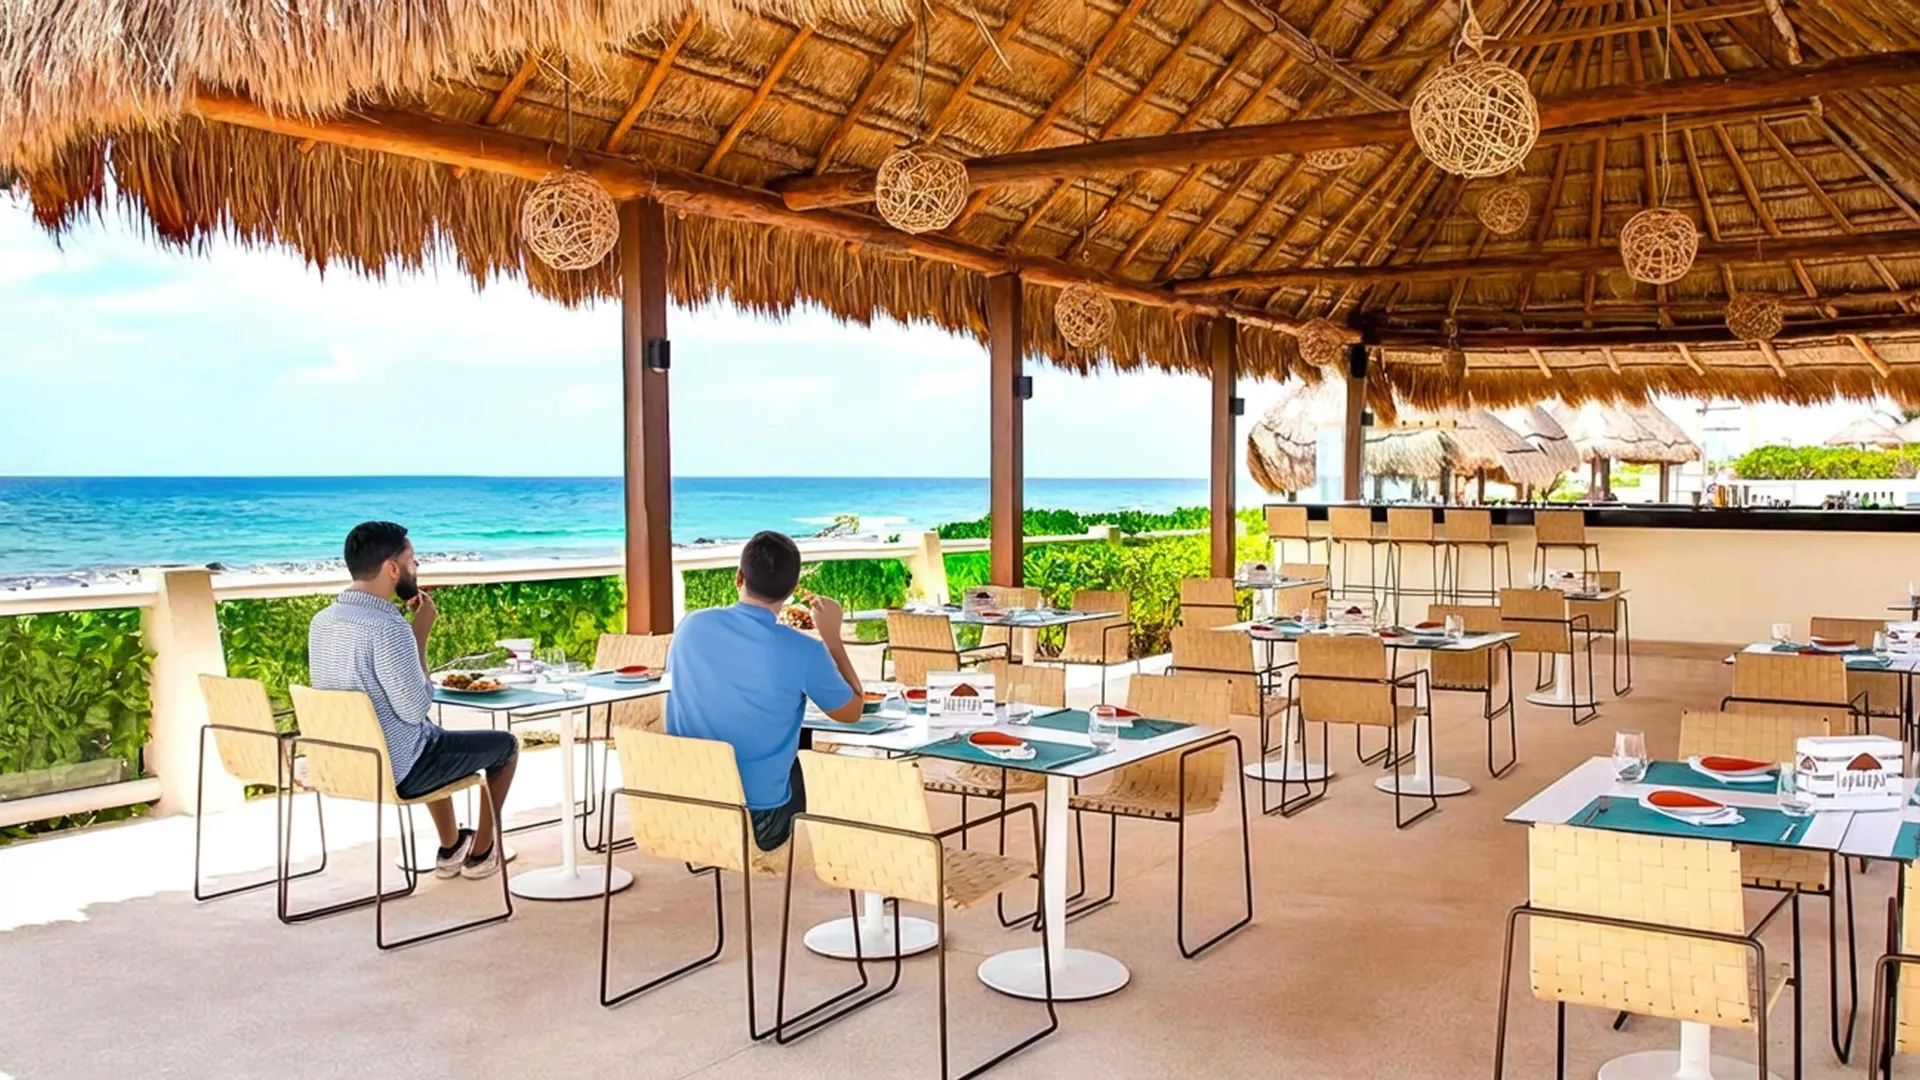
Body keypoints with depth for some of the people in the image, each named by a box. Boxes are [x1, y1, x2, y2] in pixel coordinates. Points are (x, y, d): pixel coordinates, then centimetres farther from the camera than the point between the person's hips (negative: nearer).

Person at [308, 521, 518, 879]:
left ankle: (451, 848, 43)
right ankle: (481, 852, 27)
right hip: (397, 771, -8)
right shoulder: (388, 628, -29)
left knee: (438, 737, 38)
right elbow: (415, 709, -23)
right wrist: (421, 635, -17)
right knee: (506, 745, 14)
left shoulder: (321, 621, -1)